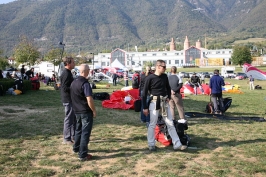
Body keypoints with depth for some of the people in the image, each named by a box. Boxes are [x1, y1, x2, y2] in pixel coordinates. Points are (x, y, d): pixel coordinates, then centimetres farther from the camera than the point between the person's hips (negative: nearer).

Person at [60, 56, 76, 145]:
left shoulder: (68, 73, 14)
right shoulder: (66, 74, -18)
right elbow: (65, 88, -25)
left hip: (71, 99, 10)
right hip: (68, 100, -10)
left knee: (74, 118, 18)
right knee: (69, 118, -2)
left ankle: (73, 136, 30)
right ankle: (67, 139, 8)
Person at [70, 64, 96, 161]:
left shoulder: (74, 82, 6)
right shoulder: (85, 83, -20)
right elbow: (89, 100, -23)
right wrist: (94, 111, -13)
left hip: (77, 110, 8)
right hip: (86, 111, -8)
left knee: (78, 129, 23)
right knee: (85, 132, -1)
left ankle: (76, 148, 37)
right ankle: (83, 155, 2)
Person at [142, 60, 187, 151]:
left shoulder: (165, 76, 5)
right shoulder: (150, 78, -11)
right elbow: (144, 93, -9)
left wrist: (169, 97, 4)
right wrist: (145, 107, -10)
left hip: (165, 102, 6)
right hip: (154, 103, -5)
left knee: (170, 123, 6)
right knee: (152, 124, 2)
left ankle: (177, 144, 11)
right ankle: (151, 144, 18)